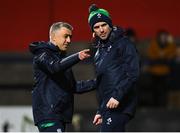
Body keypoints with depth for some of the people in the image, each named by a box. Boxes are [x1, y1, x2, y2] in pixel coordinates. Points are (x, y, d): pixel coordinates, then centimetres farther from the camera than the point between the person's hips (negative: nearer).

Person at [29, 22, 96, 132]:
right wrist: (77, 57, -39)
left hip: (61, 114, 9)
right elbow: (55, 67, -26)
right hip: (48, 113, -9)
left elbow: (74, 87, 24)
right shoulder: (42, 55, -4)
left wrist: (96, 82, 11)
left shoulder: (62, 57, 24)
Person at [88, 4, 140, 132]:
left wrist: (117, 96, -22)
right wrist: (100, 111, 21)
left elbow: (133, 74, -14)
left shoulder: (123, 43, -4)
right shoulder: (100, 51, 22)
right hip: (107, 107, 9)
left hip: (119, 105, -9)